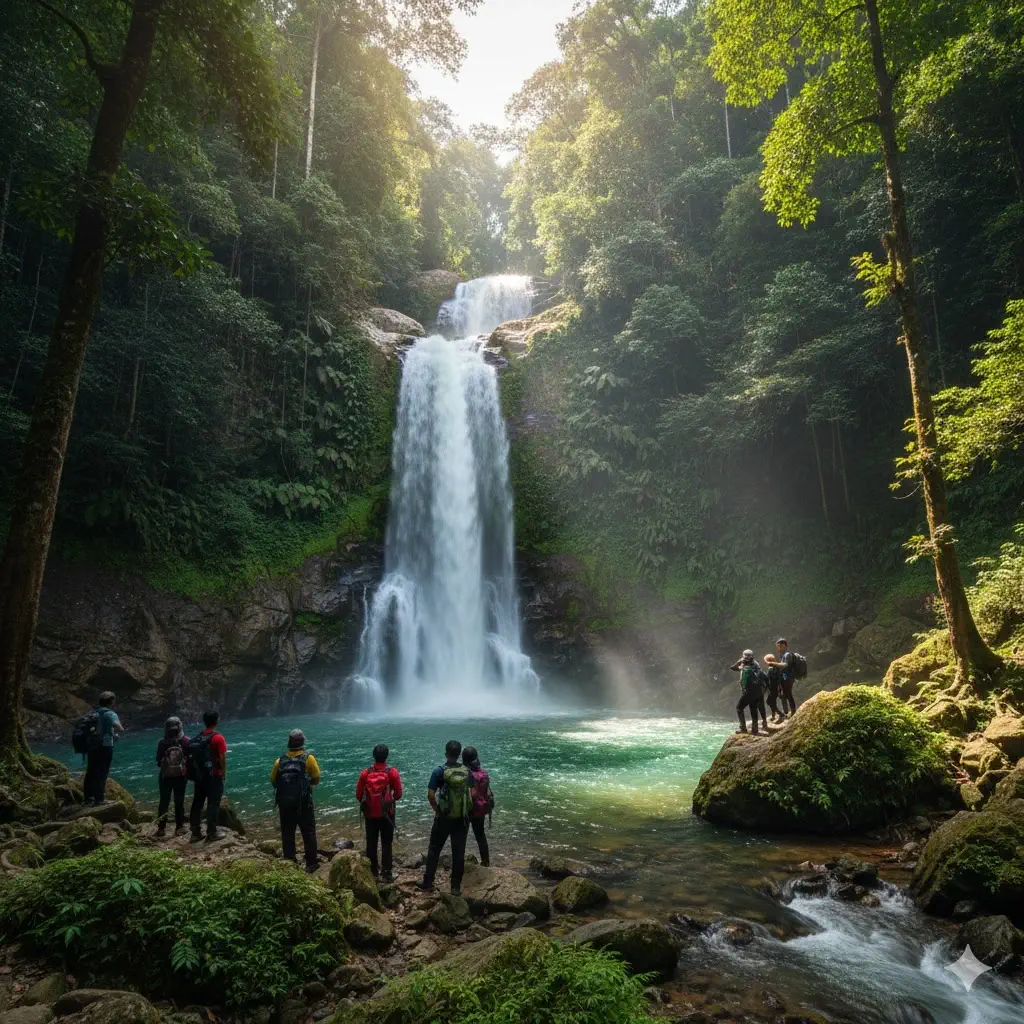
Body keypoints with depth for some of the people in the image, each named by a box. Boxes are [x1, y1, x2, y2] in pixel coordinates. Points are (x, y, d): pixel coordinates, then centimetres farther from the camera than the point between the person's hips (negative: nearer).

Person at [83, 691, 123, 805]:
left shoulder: (92, 712, 9)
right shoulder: (110, 714, -13)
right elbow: (119, 728, -29)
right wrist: (117, 733, -3)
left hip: (91, 746, 7)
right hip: (105, 747, -6)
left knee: (91, 772, 13)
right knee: (102, 773, 1)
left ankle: (89, 798, 20)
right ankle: (99, 799, 4)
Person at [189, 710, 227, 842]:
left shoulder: (197, 737, 5)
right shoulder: (218, 738, -15)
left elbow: (193, 756, 9)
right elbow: (222, 758, -16)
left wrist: (196, 771, 16)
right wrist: (224, 772, -3)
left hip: (198, 775, 6)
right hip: (214, 776, -6)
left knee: (197, 803, 11)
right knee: (213, 804, 0)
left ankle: (196, 833, 17)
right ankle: (211, 833, 3)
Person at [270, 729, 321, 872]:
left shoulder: (280, 760, -2)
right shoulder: (308, 758, -9)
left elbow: (273, 781, 5)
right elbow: (316, 779, -3)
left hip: (284, 803, 2)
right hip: (303, 803, -2)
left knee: (287, 833, 14)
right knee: (309, 833, 8)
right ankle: (311, 864, 10)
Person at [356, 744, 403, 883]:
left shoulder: (365, 773, -8)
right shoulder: (392, 772, -12)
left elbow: (358, 795, -1)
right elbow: (398, 795, -7)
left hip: (370, 814, 2)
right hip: (387, 813, -2)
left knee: (371, 843, 14)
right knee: (386, 843, 8)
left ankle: (372, 871, 24)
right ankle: (386, 873, 10)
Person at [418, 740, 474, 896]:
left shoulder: (439, 771, -13)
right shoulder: (466, 771, -3)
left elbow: (430, 795, -15)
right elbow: (471, 794, -1)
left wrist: (437, 810, 0)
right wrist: (466, 810, 10)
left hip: (444, 817, -2)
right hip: (462, 818, 3)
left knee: (434, 850, 14)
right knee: (459, 852, 10)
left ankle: (428, 883, 21)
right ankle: (456, 886, 15)